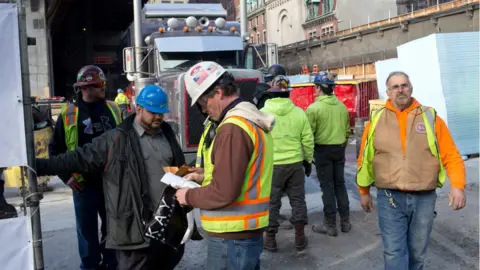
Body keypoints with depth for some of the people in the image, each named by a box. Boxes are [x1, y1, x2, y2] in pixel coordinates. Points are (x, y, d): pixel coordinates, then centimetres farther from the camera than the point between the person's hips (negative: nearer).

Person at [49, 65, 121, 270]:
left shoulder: (113, 110, 4)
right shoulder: (69, 114, -5)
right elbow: (55, 148, 2)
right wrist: (66, 176, -3)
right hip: (84, 184, -2)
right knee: (87, 230, 10)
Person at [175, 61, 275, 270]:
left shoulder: (233, 129, -22)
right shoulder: (253, 120, 11)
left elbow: (224, 192, -25)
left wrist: (189, 196, -9)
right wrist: (205, 176, 10)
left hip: (232, 237, -10)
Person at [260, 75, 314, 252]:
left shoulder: (262, 113, -8)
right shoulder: (299, 112, -1)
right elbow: (307, 139, 3)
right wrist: (308, 160, 16)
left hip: (271, 165, -2)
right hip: (295, 163, 2)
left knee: (271, 202, 9)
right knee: (297, 200, 13)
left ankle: (270, 238, 16)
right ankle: (300, 237, 19)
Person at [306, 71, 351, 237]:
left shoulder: (314, 108, -15)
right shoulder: (342, 106, 4)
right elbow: (347, 130, 10)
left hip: (323, 150, -5)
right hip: (339, 149, 5)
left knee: (327, 187, 2)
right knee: (340, 184, 15)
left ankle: (330, 225, 8)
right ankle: (345, 222, 22)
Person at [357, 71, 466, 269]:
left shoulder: (430, 117, 2)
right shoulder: (376, 119, 2)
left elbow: (451, 156, 1)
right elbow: (364, 159, 9)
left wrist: (457, 186, -14)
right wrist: (364, 192, 13)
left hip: (424, 198, 1)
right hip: (389, 198, -1)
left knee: (417, 252, 16)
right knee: (394, 253, -2)